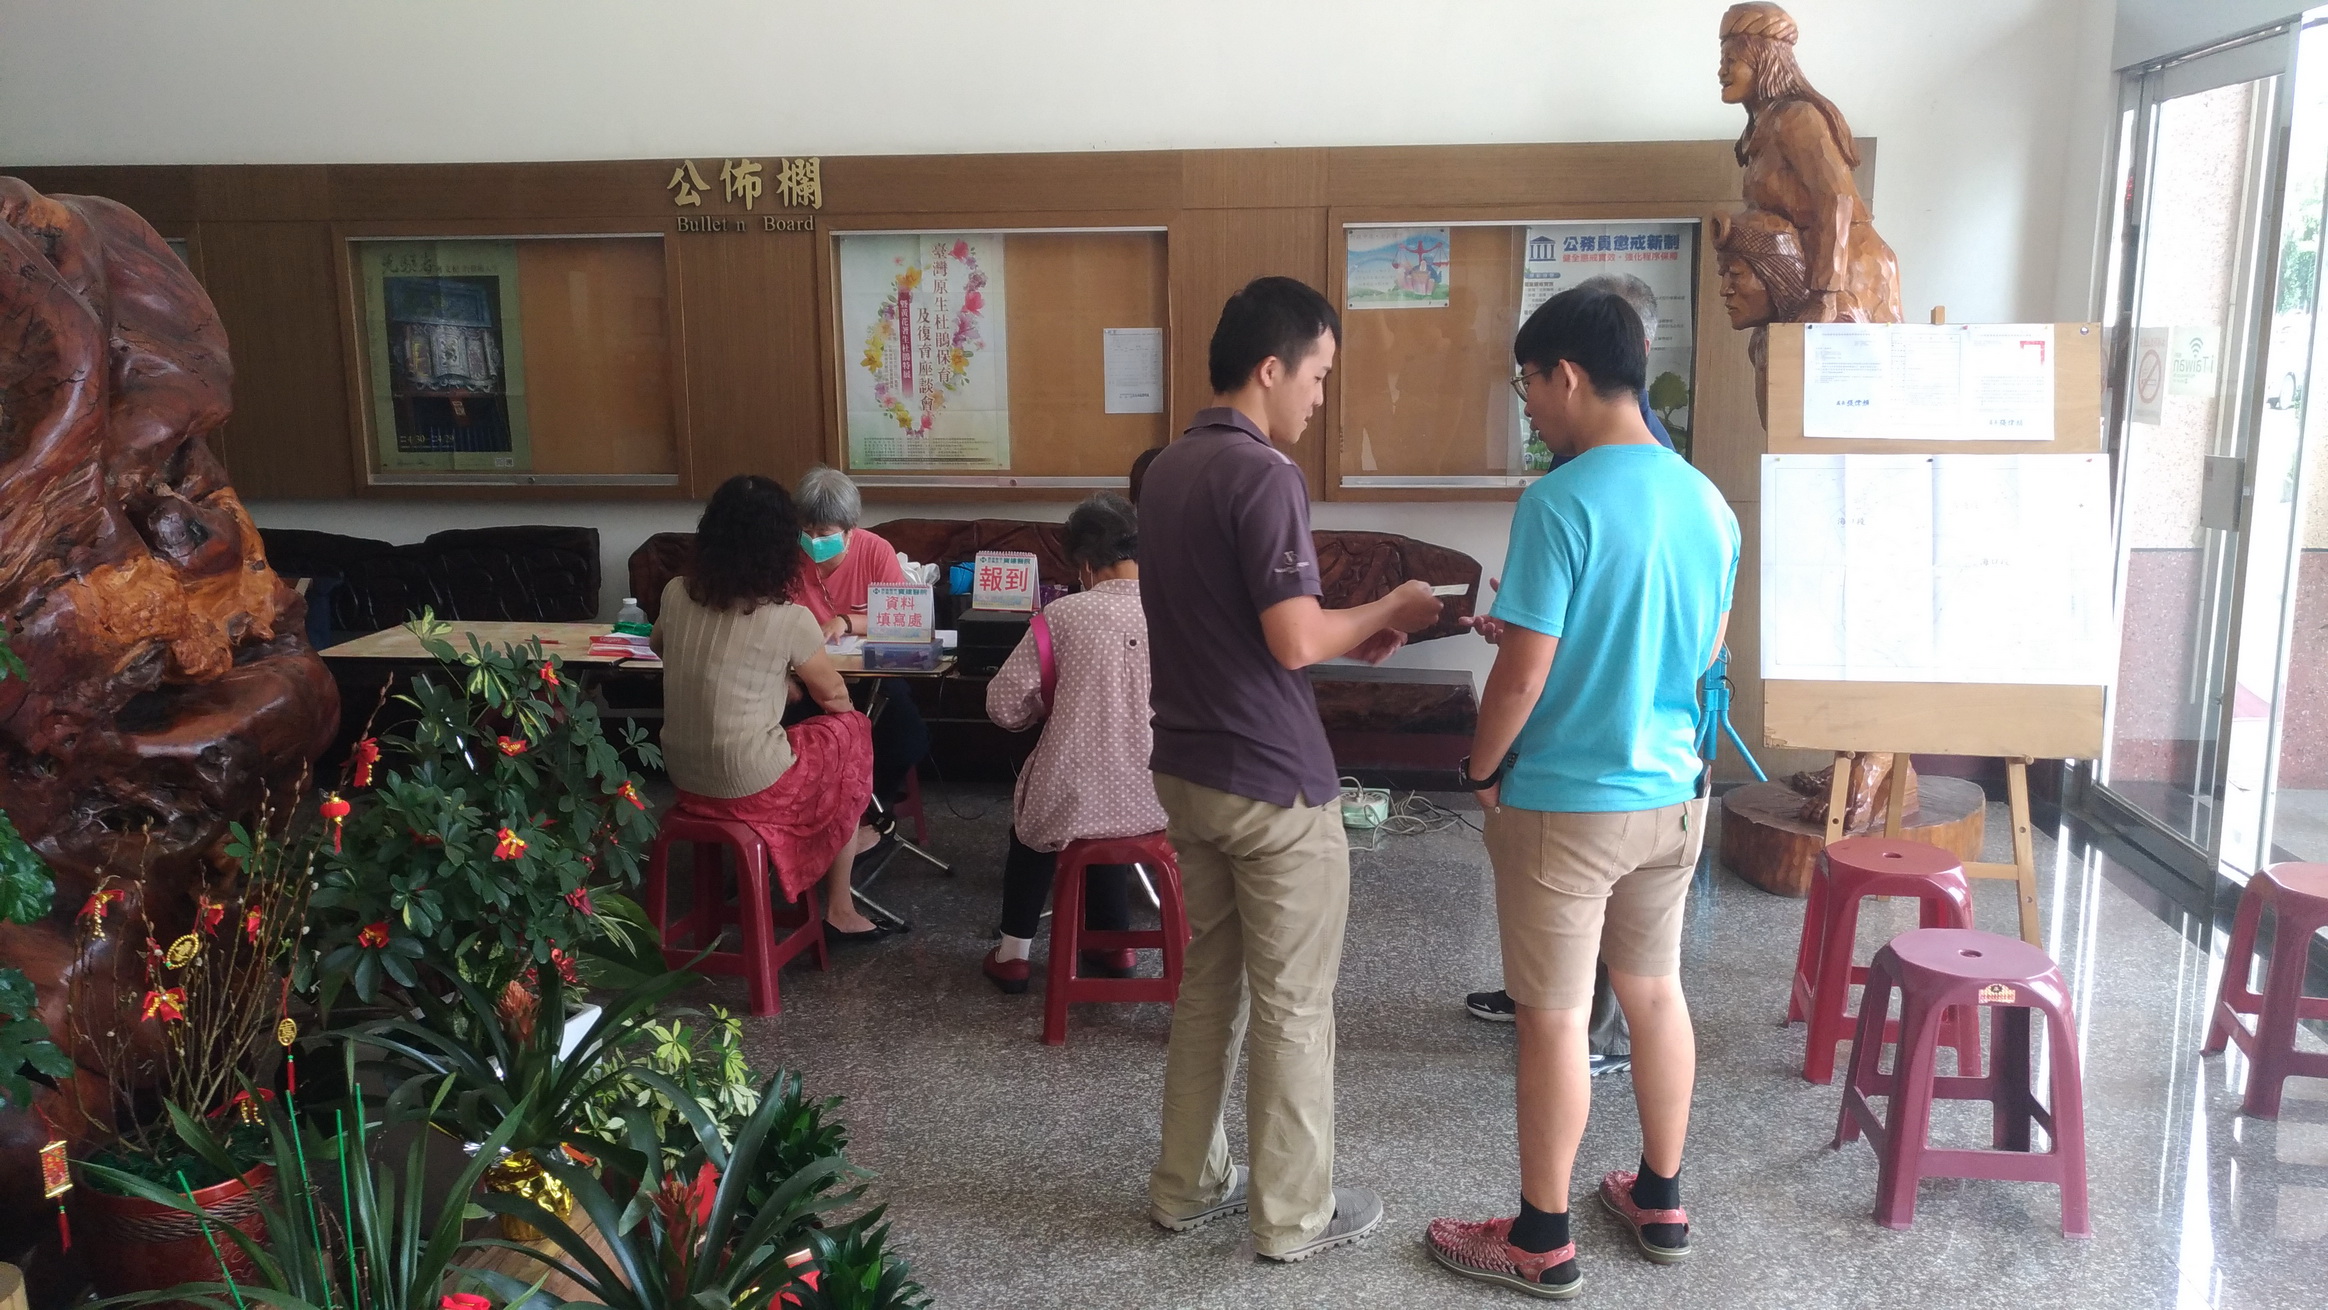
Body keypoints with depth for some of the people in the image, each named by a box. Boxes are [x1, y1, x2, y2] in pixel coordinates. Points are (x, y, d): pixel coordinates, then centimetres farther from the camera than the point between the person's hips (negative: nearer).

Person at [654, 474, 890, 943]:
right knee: (850, 729, 20)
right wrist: (789, 682, 23)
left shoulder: (677, 593, -2)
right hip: (749, 787, -6)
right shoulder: (789, 620, -17)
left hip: (684, 776, 6)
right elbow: (834, 695, -2)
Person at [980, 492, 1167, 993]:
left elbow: (1004, 707, -7)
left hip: (1076, 803, -2)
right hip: (1156, 801, 2)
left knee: (1030, 815, 32)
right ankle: (1114, 943, 39)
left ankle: (1013, 952, 36)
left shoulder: (1063, 615, -12)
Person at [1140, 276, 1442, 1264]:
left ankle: (1187, 1185, 29)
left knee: (1205, 986, 18)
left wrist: (1351, 632, 13)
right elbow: (1296, 641, -23)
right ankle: (1293, 1213, 18)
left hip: (1186, 770, 9)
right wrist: (1390, 611, -6)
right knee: (1293, 1006, 5)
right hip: (1273, 784, -8)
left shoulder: (1167, 470, 9)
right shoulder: (1262, 475, -19)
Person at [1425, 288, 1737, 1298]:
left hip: (1565, 804, -7)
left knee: (1554, 1019, 5)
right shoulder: (1708, 502, 3)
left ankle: (1540, 1243, 18)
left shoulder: (1560, 504, -20)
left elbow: (1522, 674, -20)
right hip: (1674, 793, 7)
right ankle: (1660, 1202, 34)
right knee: (1655, 993, 19)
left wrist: (1482, 771, -4)